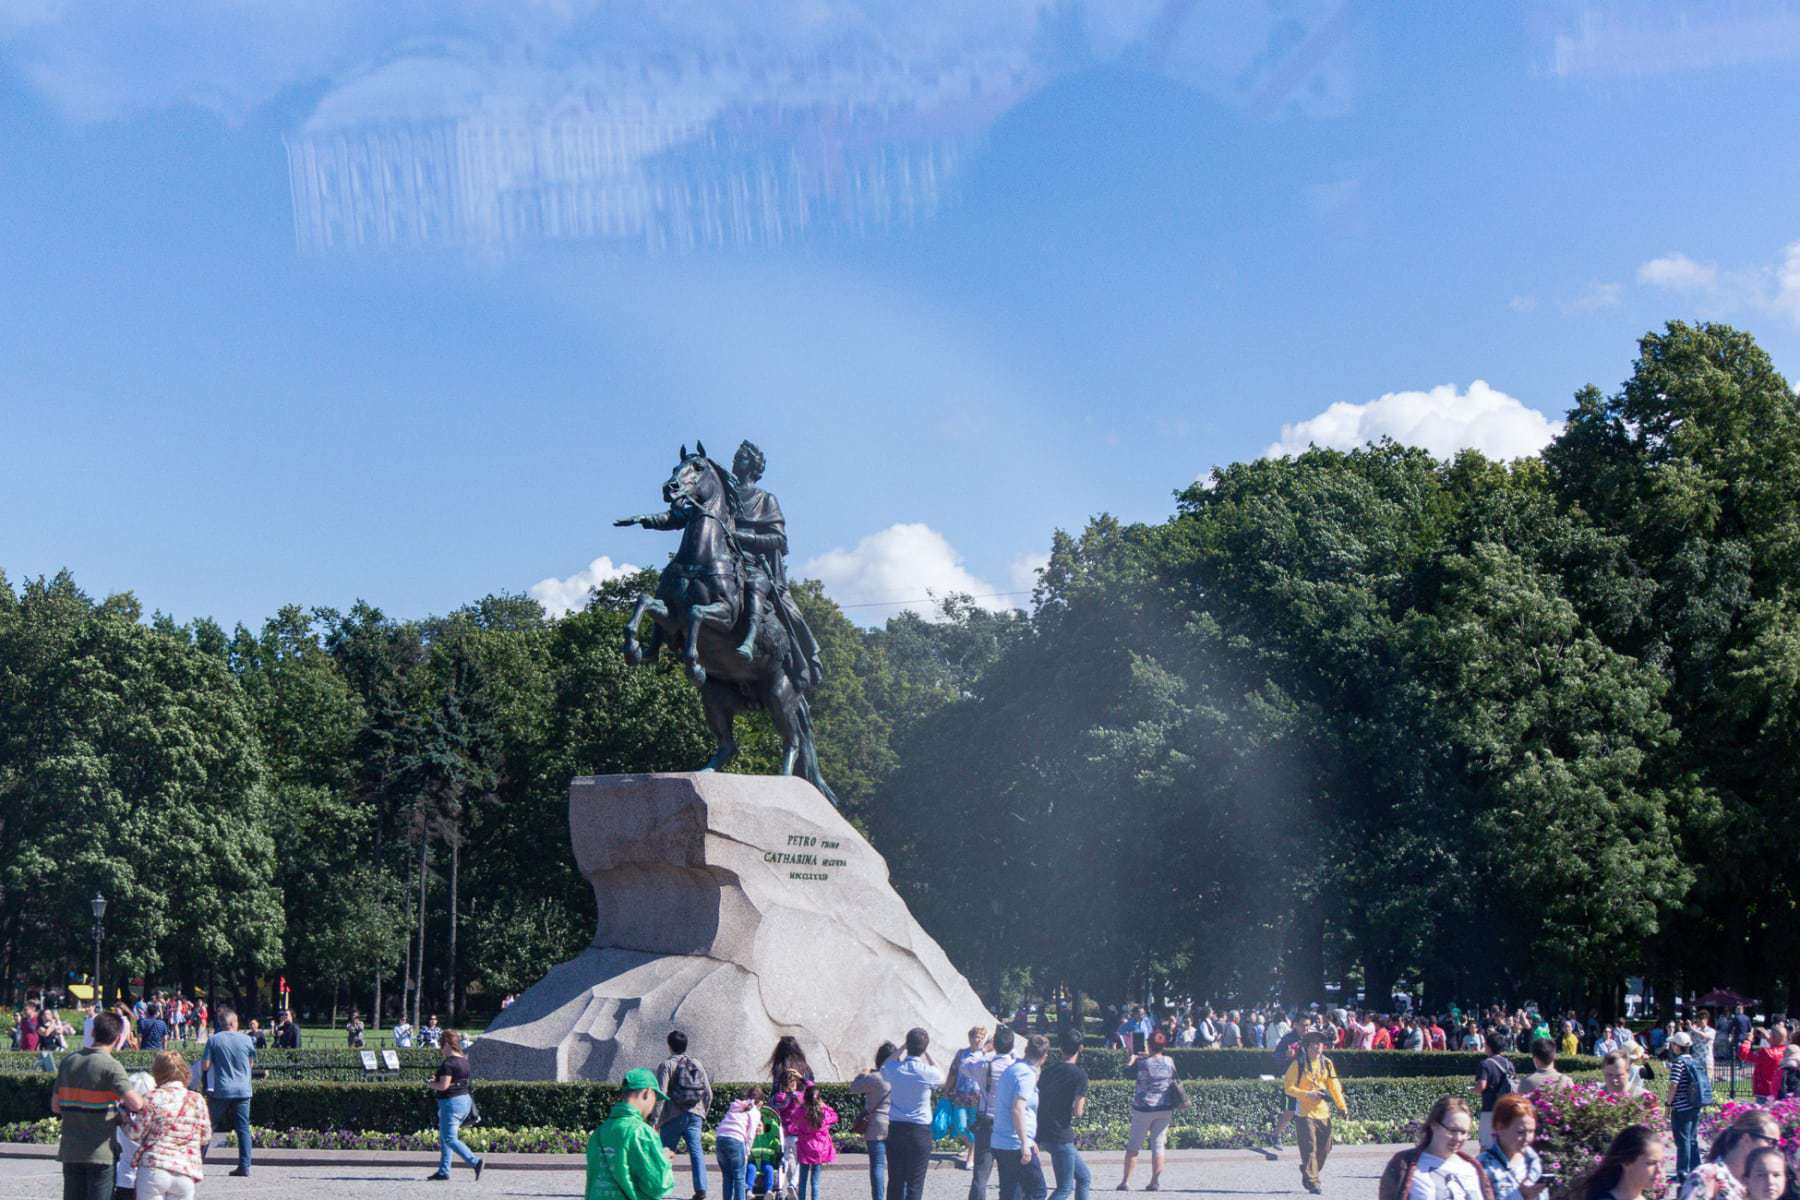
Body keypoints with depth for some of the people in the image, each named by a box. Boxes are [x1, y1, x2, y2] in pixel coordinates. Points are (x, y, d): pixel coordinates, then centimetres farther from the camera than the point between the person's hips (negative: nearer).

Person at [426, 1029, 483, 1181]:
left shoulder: (448, 1063, -17)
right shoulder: (464, 1060, 10)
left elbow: (444, 1085, -23)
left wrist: (432, 1084, -3)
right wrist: (438, 1081, 14)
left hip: (451, 1102, -9)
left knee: (450, 1138, -8)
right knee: (443, 1138, 17)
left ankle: (475, 1162, -21)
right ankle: (443, 1171, 17)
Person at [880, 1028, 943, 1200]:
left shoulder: (894, 1069, -5)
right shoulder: (928, 1072, -13)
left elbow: (884, 1068, 21)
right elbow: (942, 1080, 11)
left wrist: (903, 1048, 18)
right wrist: (927, 1056, 14)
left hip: (895, 1129, 3)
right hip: (920, 1131, -3)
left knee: (895, 1181, 10)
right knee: (915, 1184, 1)